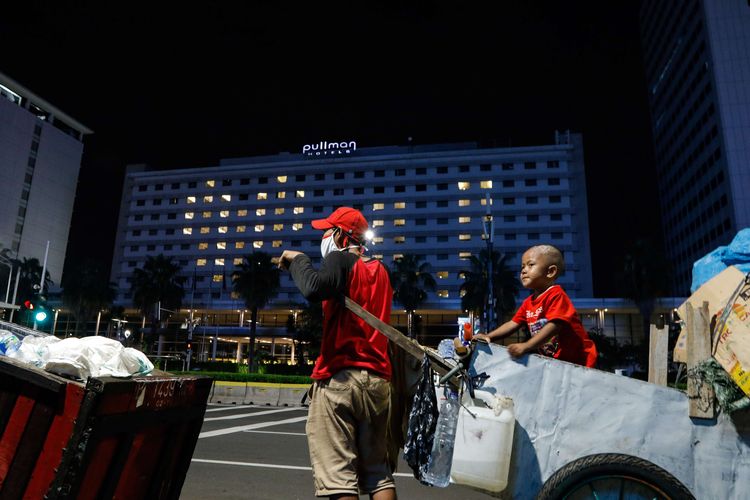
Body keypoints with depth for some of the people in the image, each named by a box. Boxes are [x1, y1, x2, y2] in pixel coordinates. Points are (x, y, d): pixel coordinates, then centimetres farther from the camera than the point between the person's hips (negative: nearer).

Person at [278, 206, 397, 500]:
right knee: (377, 471, 13)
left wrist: (297, 260, -6)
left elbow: (314, 289, -24)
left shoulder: (340, 259, -4)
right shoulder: (379, 270, 18)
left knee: (338, 471, -2)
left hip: (339, 376, -7)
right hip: (377, 379, 7)